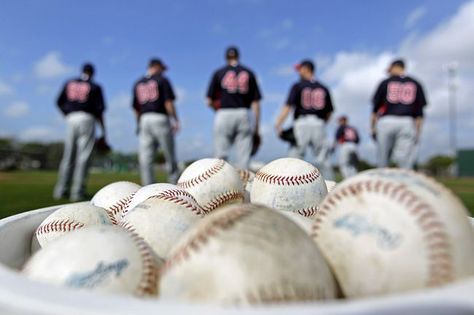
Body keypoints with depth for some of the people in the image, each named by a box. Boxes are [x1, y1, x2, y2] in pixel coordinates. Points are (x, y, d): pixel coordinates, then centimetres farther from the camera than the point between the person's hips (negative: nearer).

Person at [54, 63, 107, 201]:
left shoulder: (69, 83, 14)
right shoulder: (95, 87, 4)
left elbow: (59, 102, 12)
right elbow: (99, 109, -3)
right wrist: (103, 129, 2)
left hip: (71, 119, 4)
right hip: (87, 119, -3)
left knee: (68, 155, 10)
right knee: (83, 156, -3)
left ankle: (61, 190, 12)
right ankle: (77, 192, -5)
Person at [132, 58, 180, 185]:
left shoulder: (137, 84, 17)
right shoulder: (162, 80, 4)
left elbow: (136, 109, 16)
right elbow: (168, 102, -6)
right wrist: (175, 120, -7)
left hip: (144, 121, 4)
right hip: (160, 119, -4)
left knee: (145, 160, 0)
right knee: (170, 158, 3)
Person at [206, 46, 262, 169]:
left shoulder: (219, 73, 8)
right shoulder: (249, 73, 11)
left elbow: (209, 101, 4)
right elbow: (256, 103, 5)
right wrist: (256, 127, 8)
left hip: (224, 115, -1)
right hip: (245, 115, 1)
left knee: (221, 157, 3)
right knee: (243, 157, 2)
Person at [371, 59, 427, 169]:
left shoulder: (385, 83, 12)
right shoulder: (416, 84, 16)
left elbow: (375, 107, 6)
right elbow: (419, 112, 9)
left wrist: (373, 128, 10)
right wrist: (417, 132, 10)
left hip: (386, 121, -1)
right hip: (408, 122, 1)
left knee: (383, 163, 7)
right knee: (405, 165, -4)